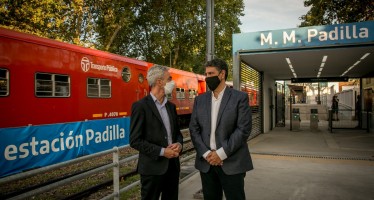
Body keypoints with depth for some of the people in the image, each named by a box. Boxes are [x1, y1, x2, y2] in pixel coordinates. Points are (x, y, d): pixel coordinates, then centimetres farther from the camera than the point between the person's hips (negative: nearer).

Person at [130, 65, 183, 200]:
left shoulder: (171, 106, 10)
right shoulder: (140, 106, -12)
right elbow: (135, 141, -14)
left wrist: (179, 144, -5)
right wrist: (161, 152, -17)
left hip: (173, 165, 7)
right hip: (153, 167, -6)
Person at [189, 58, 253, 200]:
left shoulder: (240, 97, -3)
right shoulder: (200, 100, 9)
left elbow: (244, 129, -10)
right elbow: (193, 129, 4)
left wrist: (221, 153, -14)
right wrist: (206, 153, -9)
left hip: (232, 163, -3)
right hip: (206, 162, 4)